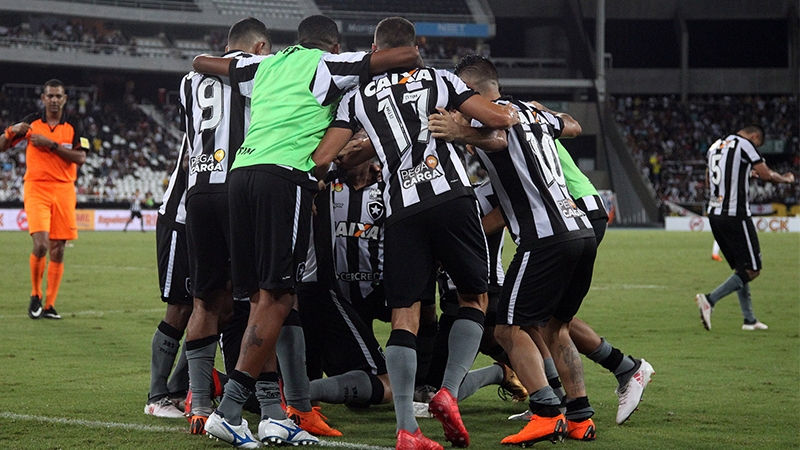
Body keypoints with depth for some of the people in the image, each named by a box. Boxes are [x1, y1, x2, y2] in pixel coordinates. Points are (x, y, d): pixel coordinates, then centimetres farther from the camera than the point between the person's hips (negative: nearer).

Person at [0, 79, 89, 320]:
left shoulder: (74, 126, 6)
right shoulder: (31, 122, 5)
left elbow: (80, 157, -7)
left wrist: (51, 144, -14)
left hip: (64, 191, 2)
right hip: (36, 189, -2)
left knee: (57, 251, 0)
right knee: (41, 244, -17)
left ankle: (49, 305, 8)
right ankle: (35, 296, 4)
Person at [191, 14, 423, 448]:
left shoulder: (266, 65, 26)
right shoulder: (328, 65, 10)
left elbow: (202, 62, 38)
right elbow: (409, 55, 6)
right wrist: (414, 62, 28)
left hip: (241, 171, 7)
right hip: (284, 175, -7)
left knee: (261, 296, 8)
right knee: (276, 297, -7)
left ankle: (273, 412, 5)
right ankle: (228, 410, -13)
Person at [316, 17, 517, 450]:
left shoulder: (357, 97, 14)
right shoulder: (439, 80, 13)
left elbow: (321, 158, 8)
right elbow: (500, 119, 8)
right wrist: (514, 111, 31)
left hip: (401, 211, 1)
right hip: (451, 196, -1)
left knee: (403, 317, 2)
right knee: (475, 298, 16)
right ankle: (448, 391, -3)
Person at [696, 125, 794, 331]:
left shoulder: (715, 146, 18)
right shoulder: (745, 144, -6)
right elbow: (766, 175, -9)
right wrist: (786, 179, 10)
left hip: (714, 213, 9)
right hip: (735, 215, -9)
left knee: (740, 268, 17)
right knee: (752, 270, -5)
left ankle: (749, 319, 17)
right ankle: (710, 300, -19)